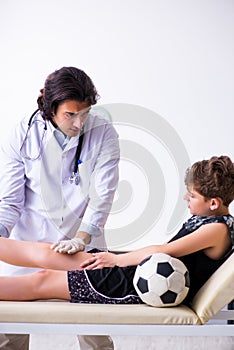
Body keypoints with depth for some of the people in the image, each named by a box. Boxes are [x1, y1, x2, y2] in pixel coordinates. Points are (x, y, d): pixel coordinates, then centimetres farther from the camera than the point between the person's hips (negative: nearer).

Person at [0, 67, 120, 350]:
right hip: (30, 241, 0)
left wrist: (81, 239, -23)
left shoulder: (103, 133, -7)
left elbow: (102, 195, -10)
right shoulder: (24, 134, -6)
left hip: (84, 243, 0)